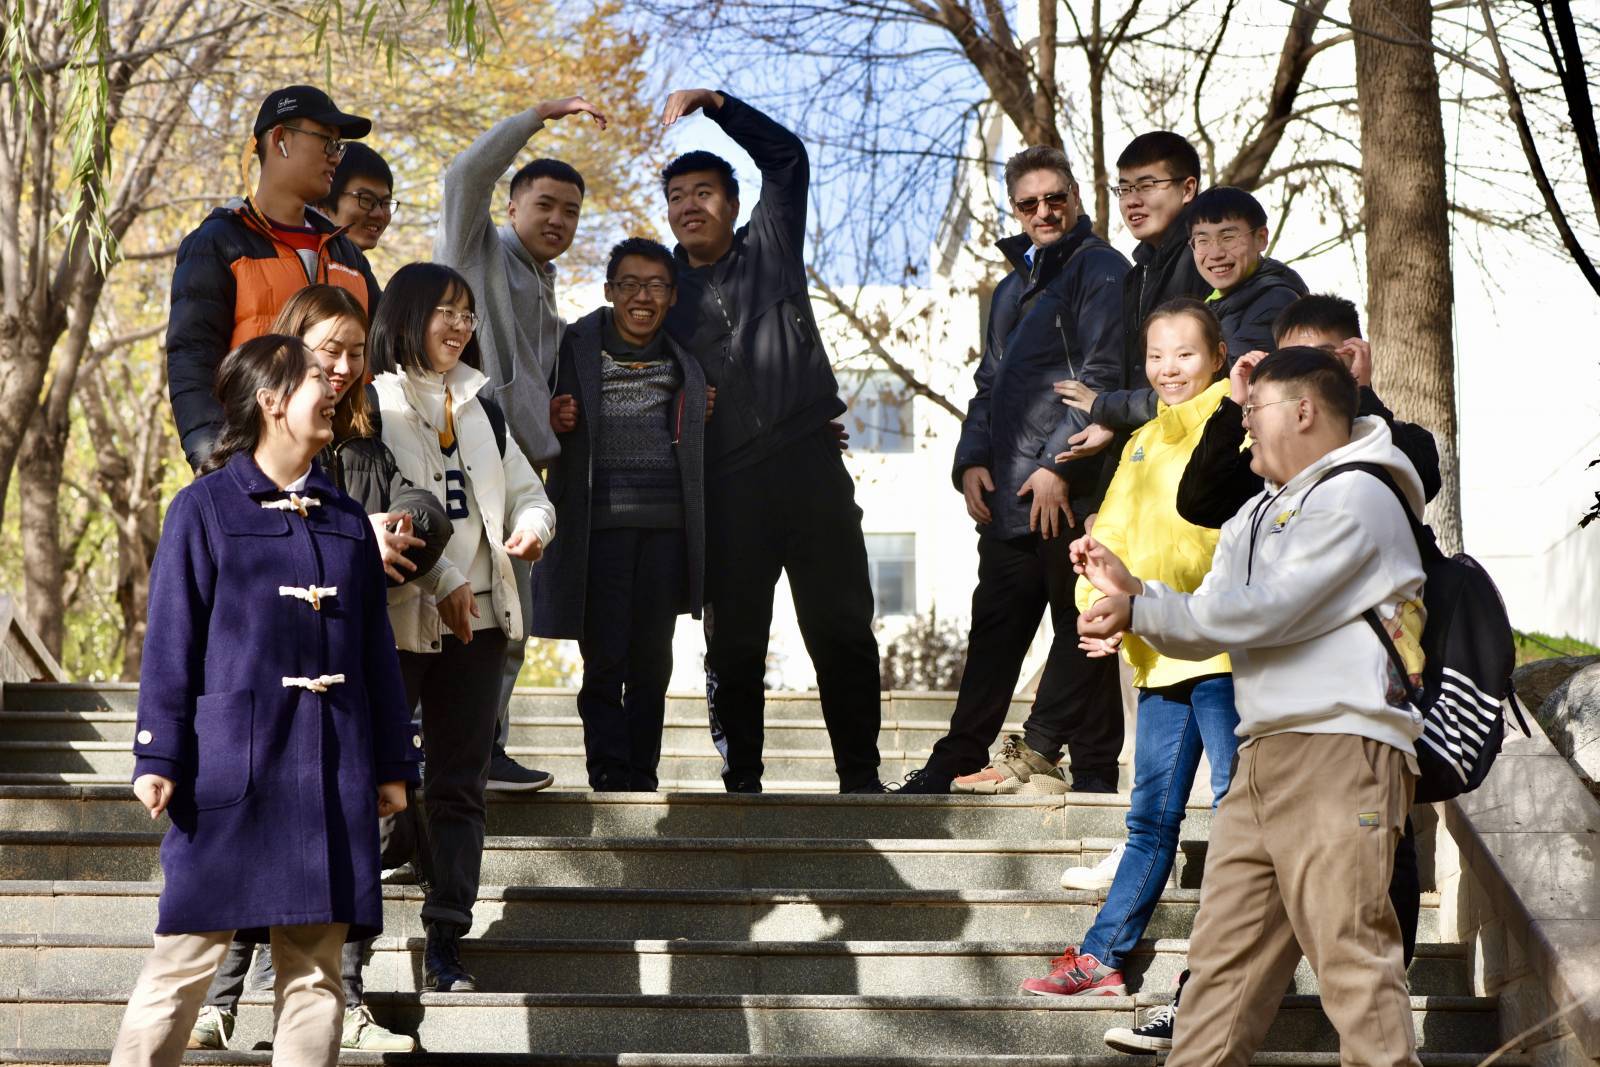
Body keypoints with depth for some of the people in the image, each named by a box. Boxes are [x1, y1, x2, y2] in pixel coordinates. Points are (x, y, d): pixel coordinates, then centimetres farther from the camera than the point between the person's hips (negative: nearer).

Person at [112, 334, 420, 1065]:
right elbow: (170, 643, -2)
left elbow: (376, 652, 16)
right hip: (230, 769, -4)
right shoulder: (205, 509, 0)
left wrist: (393, 763, 14)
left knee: (316, 965, 6)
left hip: (330, 774, 5)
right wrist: (158, 756, -8)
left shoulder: (347, 522, 14)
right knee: (189, 952, -3)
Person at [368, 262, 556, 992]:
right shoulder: (371, 403, -1)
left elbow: (524, 488, 18)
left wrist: (534, 523, -6)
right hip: (396, 620, -6)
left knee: (459, 787, 5)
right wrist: (440, 581, -20)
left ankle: (446, 945, 8)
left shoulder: (481, 406, 19)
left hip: (479, 618, 6)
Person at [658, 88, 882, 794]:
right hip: (726, 485, 1)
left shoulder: (770, 251, 12)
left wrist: (715, 104, 2)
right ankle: (741, 781, 10)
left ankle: (860, 777, 5)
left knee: (842, 630, 0)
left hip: (808, 464, 0)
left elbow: (785, 157, 8)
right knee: (733, 642, 3)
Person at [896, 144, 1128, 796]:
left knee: (1080, 629, -2)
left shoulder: (1100, 270, -2)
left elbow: (1101, 377, -12)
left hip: (1071, 494, -8)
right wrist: (971, 461, 7)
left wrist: (1059, 465, -17)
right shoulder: (1011, 288, 23)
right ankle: (956, 763, 12)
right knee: (993, 632, 9)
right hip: (1005, 498, 8)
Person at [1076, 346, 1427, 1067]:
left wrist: (1138, 609, -7)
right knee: (1223, 953, 5)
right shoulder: (1260, 512, 24)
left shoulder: (1356, 498, -5)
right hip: (1262, 756, 9)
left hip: (1339, 750, -9)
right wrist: (1133, 592, 2)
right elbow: (1210, 623, 18)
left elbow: (1259, 610, -14)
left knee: (1351, 952, -13)